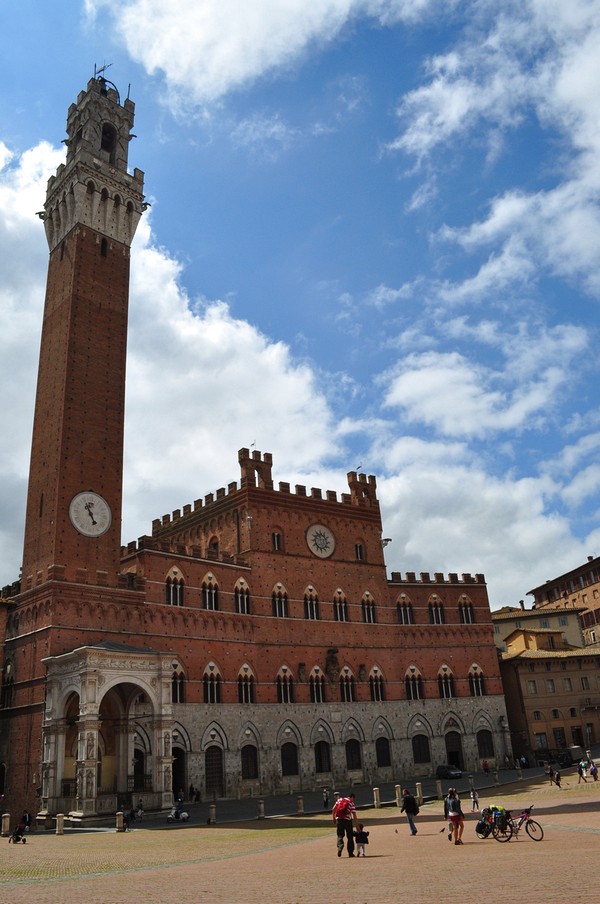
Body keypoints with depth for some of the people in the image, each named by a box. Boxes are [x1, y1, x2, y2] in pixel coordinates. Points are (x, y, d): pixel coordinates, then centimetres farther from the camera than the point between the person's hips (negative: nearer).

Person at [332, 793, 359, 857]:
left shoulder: (339, 800, 12)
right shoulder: (352, 803, 4)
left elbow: (333, 810, 8)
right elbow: (354, 816, 0)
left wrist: (334, 819, 16)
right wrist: (357, 826, 3)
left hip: (338, 819, 2)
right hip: (347, 820, -2)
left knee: (340, 835, 8)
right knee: (350, 836, 12)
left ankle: (340, 847, -17)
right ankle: (350, 852, 12)